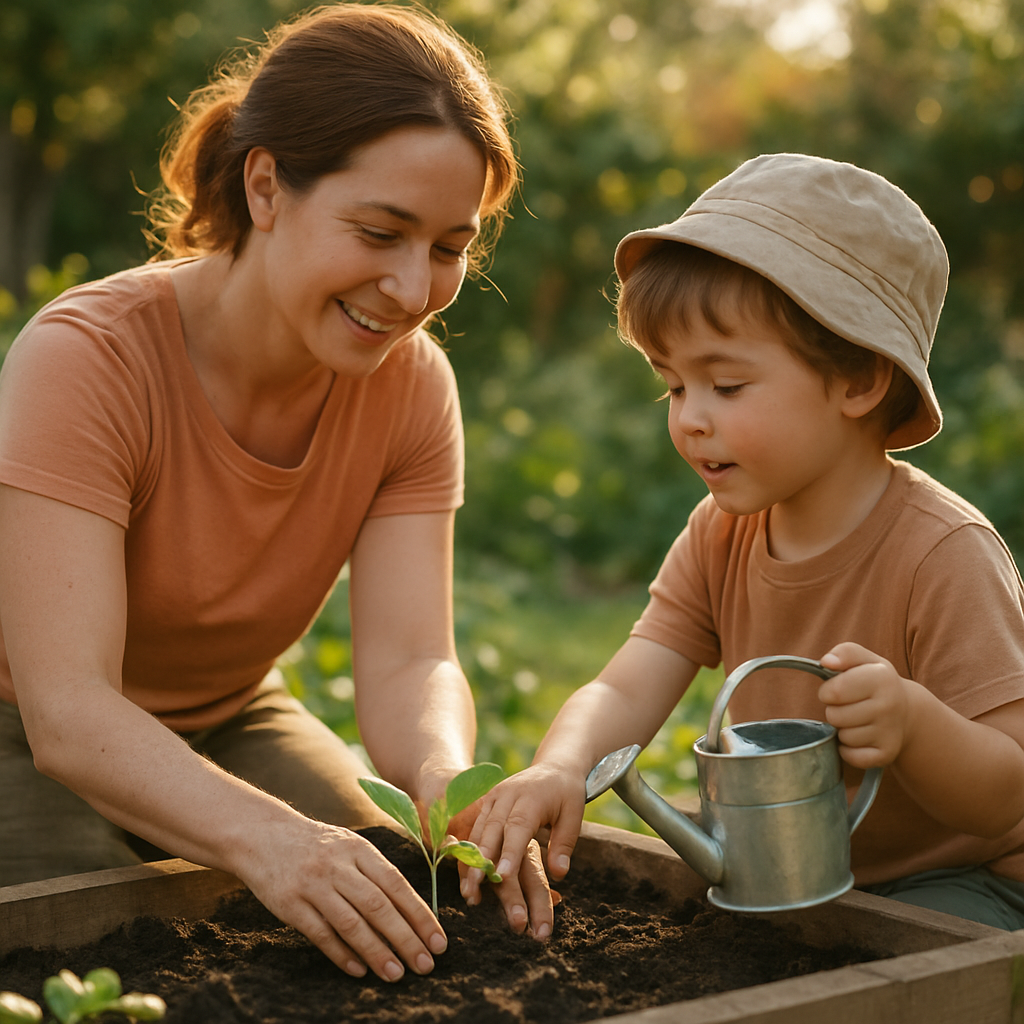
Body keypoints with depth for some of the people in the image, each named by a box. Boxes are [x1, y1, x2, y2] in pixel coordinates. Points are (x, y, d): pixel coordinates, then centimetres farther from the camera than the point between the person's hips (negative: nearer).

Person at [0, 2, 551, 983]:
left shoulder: (411, 384, -14)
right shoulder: (83, 359, -31)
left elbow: (409, 661, -22)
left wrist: (447, 781, -46)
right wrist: (263, 835, -57)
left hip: (223, 722, 5)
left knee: (406, 899, -16)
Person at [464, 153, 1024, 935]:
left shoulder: (942, 555, -23)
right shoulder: (720, 536, -3)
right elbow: (625, 694, -13)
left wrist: (912, 723, -45)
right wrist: (558, 768, -36)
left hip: (956, 882, -5)